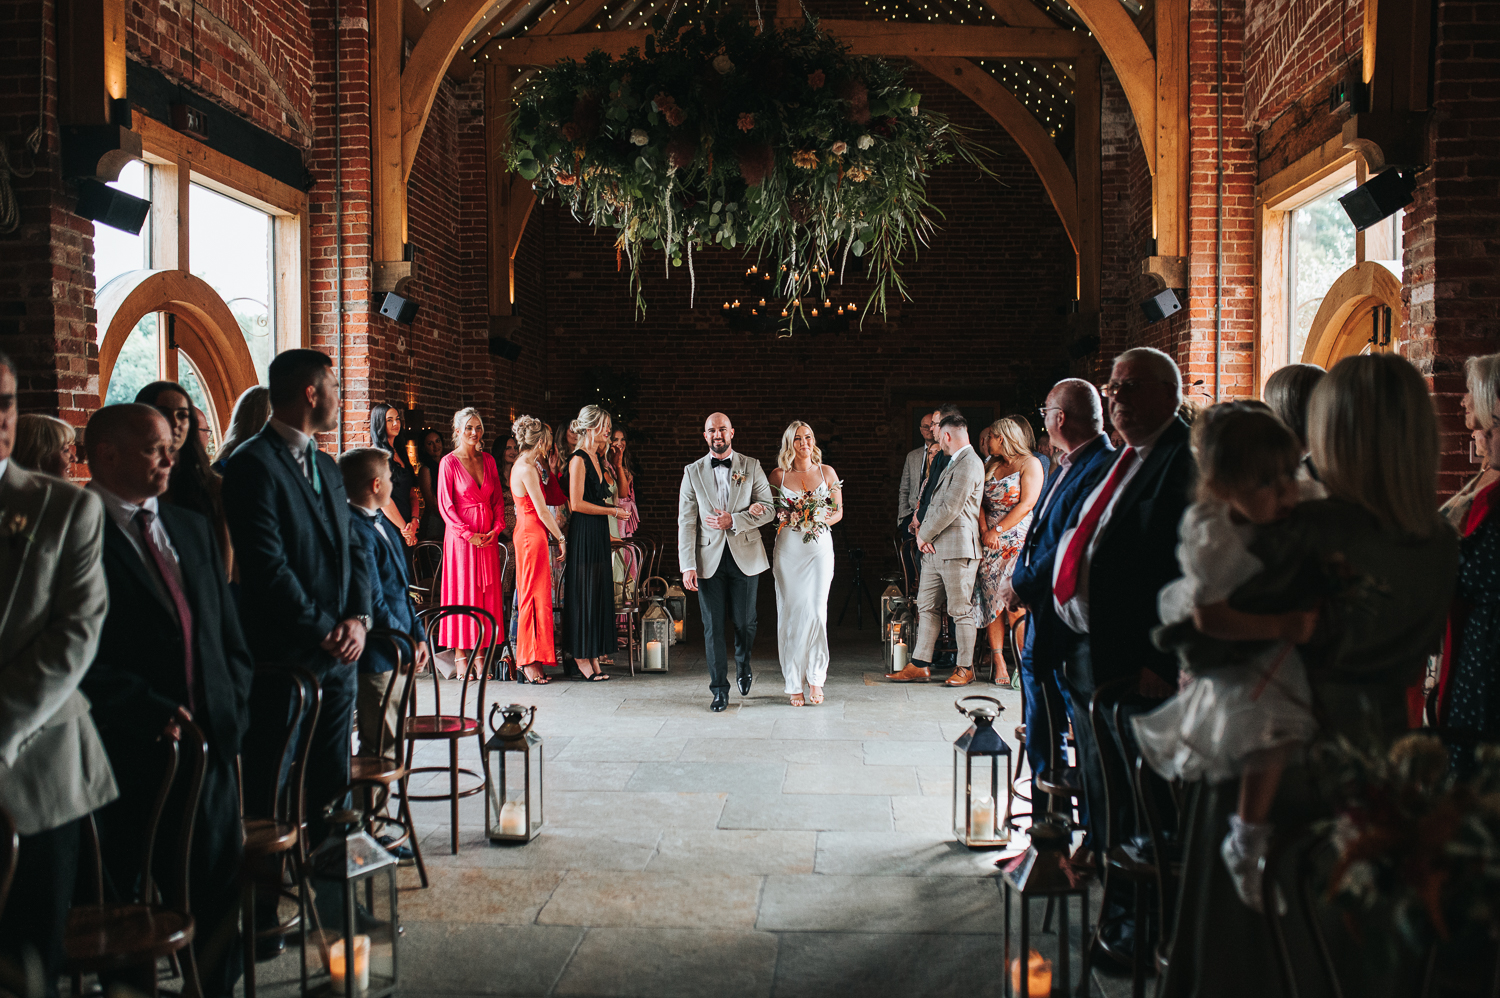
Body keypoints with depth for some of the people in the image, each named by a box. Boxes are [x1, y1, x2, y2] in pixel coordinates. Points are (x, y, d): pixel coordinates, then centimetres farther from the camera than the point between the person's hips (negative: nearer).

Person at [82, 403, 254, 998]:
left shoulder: (192, 529, 15)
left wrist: (231, 708, 4)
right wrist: (155, 714, -16)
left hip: (210, 747, 6)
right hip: (127, 759, -6)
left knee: (216, 904, 10)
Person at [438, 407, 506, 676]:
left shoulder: (488, 461, 11)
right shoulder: (449, 462, -3)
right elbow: (445, 505, -7)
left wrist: (496, 528, -2)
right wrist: (469, 534, -13)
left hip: (488, 537, 5)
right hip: (461, 536, -5)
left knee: (487, 592, 3)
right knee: (462, 591, -2)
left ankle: (479, 651, 9)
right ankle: (460, 654, 4)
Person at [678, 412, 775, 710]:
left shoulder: (751, 467, 5)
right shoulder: (692, 472, 5)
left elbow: (768, 509, -1)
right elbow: (686, 522, 1)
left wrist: (733, 521, -16)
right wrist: (688, 566, -7)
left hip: (745, 558, 0)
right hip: (709, 560, 0)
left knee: (744, 622, 7)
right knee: (713, 626, 2)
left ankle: (743, 667, 37)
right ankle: (719, 690, 13)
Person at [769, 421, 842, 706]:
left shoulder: (827, 473, 7)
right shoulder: (778, 475, 5)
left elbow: (839, 511, 11)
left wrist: (821, 521, -6)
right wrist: (786, 520, -8)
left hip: (819, 546, 0)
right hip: (788, 548, 0)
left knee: (816, 611, -8)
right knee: (790, 613, -1)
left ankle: (815, 679, 5)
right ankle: (794, 684, 7)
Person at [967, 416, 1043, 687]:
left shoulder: (1030, 464, -1)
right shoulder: (990, 466, 19)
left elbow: (1027, 504, -9)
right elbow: (980, 501, 12)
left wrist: (997, 530, -12)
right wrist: (984, 530, -5)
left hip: (1017, 542, -6)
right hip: (989, 541, 6)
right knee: (991, 601, 0)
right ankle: (999, 664, 2)